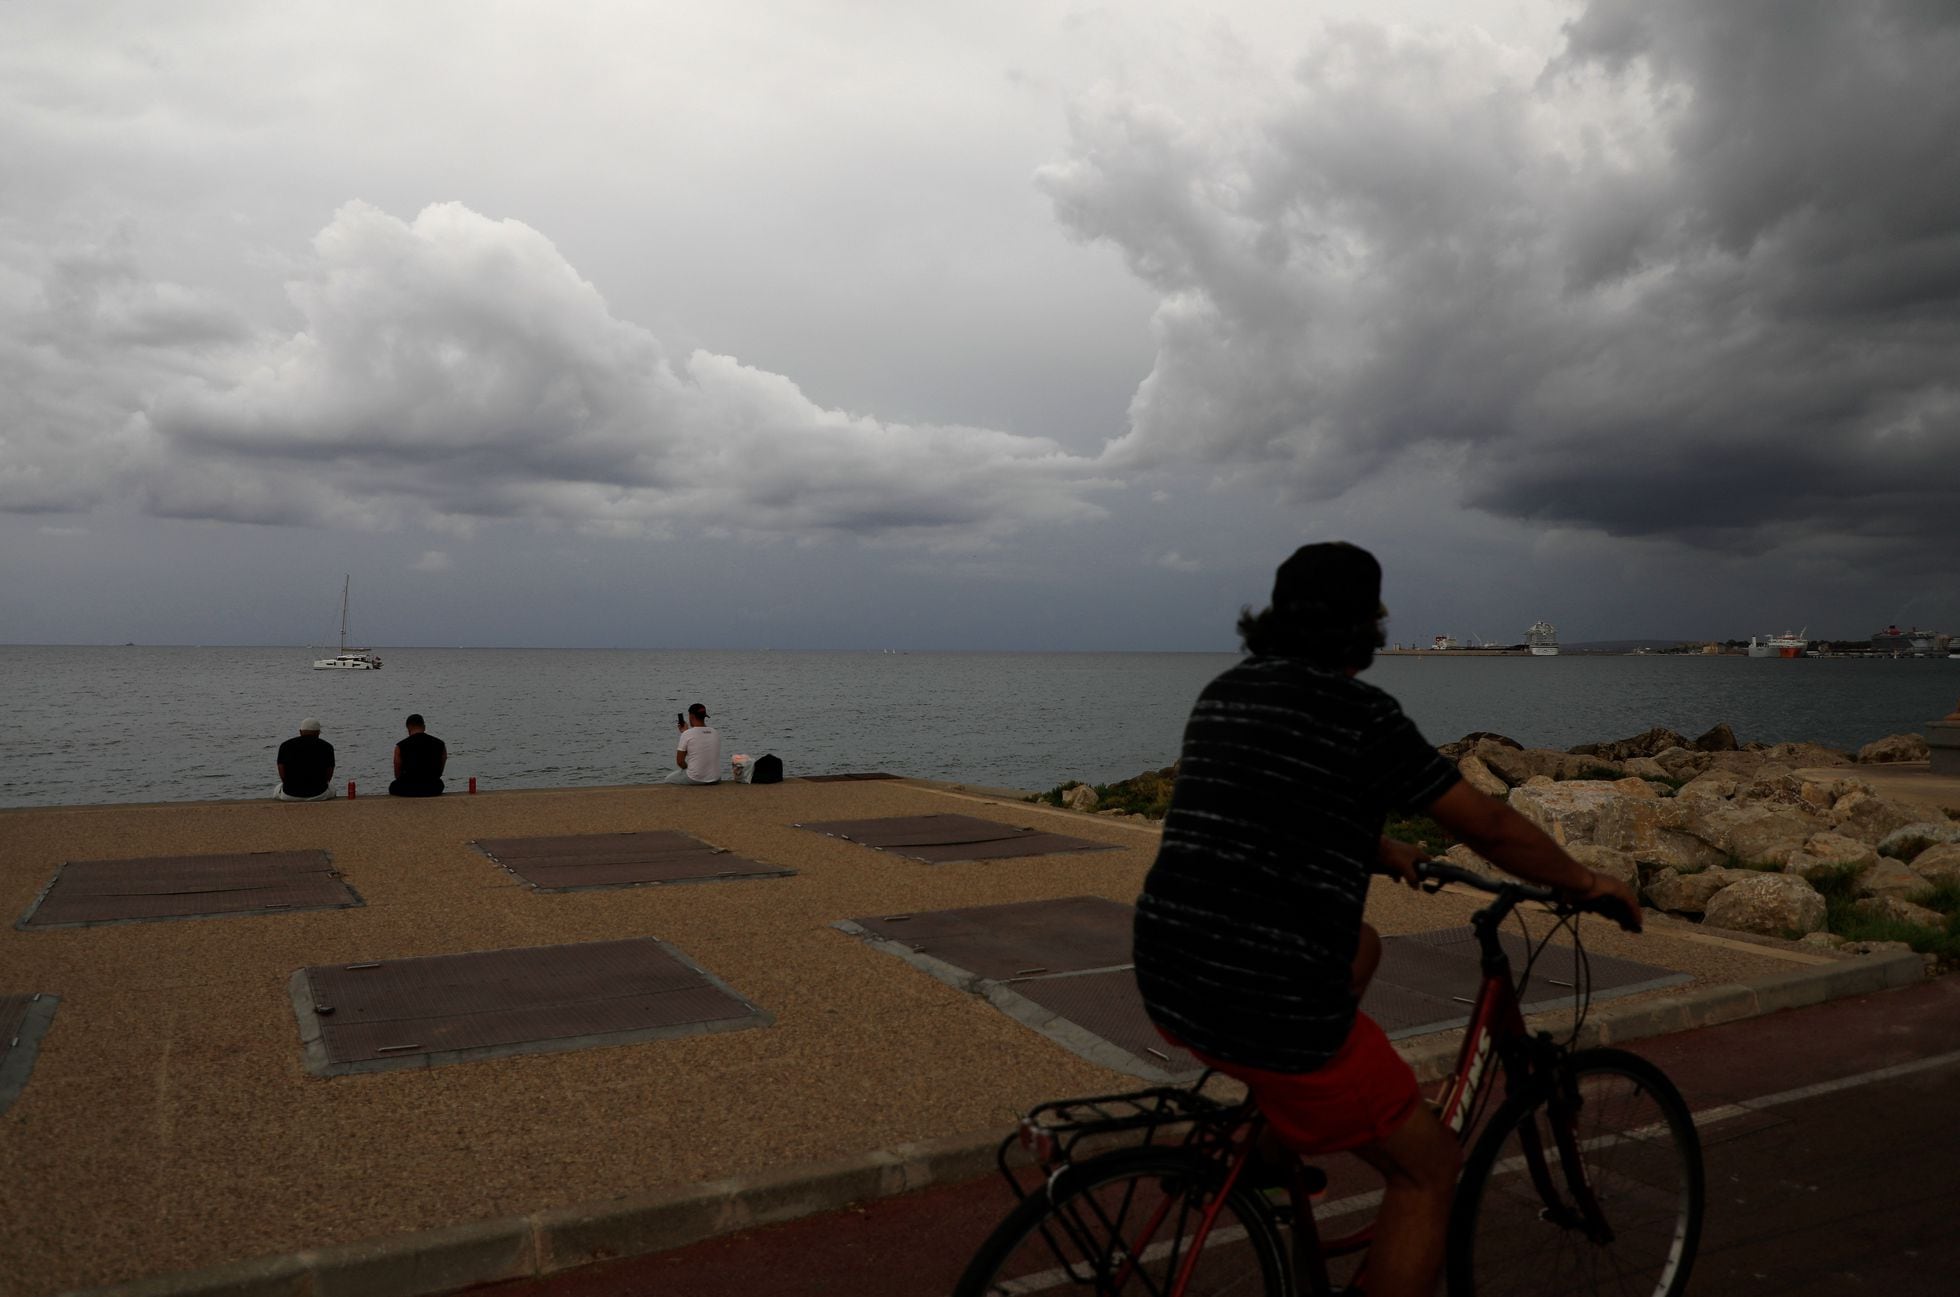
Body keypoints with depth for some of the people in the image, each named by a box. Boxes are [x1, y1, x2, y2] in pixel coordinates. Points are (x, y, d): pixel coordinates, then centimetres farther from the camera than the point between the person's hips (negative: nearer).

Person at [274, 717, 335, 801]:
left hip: (290, 796, 1)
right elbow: (328, 776, 3)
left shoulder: (285, 745, 3)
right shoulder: (326, 747, 0)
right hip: (319, 795, -1)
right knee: (331, 786, 35)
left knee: (277, 790, 36)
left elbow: (282, 776, 3)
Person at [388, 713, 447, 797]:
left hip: (408, 790, -2)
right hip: (433, 790, 2)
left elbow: (398, 775, 3)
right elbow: (439, 772, 8)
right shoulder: (440, 744, 1)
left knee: (393, 787, 31)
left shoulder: (400, 747, -5)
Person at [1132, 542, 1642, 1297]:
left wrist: (1384, 855, 37)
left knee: (1358, 948, 33)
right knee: (1427, 1167, 14)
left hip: (1165, 981, 7)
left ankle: (1268, 1130, 27)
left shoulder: (1223, 693, 12)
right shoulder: (1363, 716, -10)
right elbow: (1491, 827, 0)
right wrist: (1585, 883, 17)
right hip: (1267, 1003, -7)